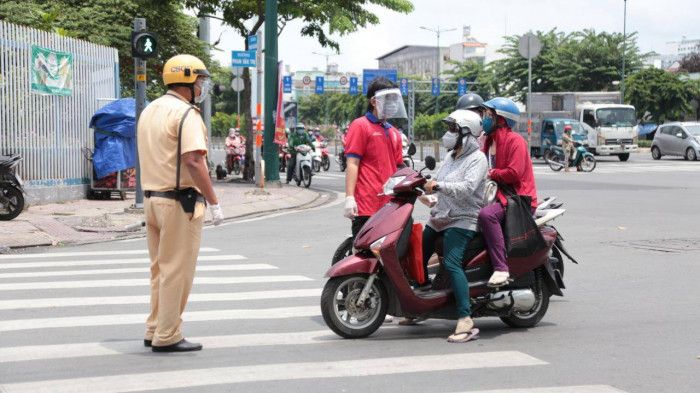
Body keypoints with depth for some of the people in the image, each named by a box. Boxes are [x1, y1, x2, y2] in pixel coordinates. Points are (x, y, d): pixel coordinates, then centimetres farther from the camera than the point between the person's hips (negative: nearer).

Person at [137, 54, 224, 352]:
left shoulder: (149, 111, 14)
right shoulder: (186, 114, -14)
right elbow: (193, 161, -23)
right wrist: (214, 202, -21)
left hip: (152, 198, 9)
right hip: (180, 201, -9)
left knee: (160, 268, 16)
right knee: (177, 271, -3)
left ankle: (155, 330, 21)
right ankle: (167, 337, 1)